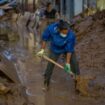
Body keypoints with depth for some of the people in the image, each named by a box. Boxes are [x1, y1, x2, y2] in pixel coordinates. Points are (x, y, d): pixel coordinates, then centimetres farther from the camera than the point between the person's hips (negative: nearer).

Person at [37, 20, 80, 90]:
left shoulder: (71, 35, -37)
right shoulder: (51, 28, -36)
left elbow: (69, 50, -28)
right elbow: (45, 38, -16)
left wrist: (67, 63, -24)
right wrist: (42, 50, -12)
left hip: (68, 48, -1)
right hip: (55, 49, 1)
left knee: (74, 63, -4)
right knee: (50, 65, 2)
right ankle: (46, 83, 21)